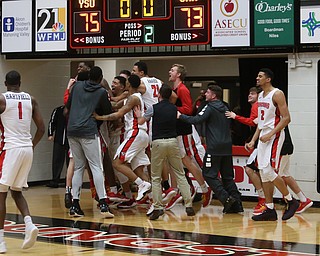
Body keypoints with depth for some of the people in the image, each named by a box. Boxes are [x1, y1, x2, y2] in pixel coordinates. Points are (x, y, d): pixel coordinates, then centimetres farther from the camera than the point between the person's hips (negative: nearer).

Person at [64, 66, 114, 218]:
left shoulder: (77, 86, 16)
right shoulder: (101, 92, 4)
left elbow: (66, 110, 20)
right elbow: (108, 113, 13)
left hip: (72, 131, 5)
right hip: (88, 131, -5)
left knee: (78, 167, 13)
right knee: (96, 167, -4)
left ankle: (74, 205, 8)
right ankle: (103, 204, -15)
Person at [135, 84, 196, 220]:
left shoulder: (154, 108, -4)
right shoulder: (174, 108, 7)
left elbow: (141, 121, 7)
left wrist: (138, 114, 31)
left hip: (158, 142, -3)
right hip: (172, 141, 3)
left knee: (156, 177, 6)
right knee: (180, 174, 7)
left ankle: (158, 207, 0)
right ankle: (189, 205, 3)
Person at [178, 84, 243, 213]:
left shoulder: (210, 108, -7)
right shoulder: (224, 108, 16)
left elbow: (196, 120, -16)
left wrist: (181, 116, -6)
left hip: (214, 147, -8)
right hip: (227, 147, 8)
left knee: (209, 174, -1)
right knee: (227, 176, 11)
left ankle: (226, 198, -13)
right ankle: (237, 203, 5)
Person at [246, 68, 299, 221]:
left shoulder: (277, 94, -10)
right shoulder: (260, 96, 16)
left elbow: (286, 118, -16)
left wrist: (270, 134, -21)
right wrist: (253, 141, 14)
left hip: (274, 136, -9)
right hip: (263, 137, 9)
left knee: (268, 171, -16)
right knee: (263, 174, 5)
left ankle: (291, 201, -1)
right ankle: (270, 210, 9)